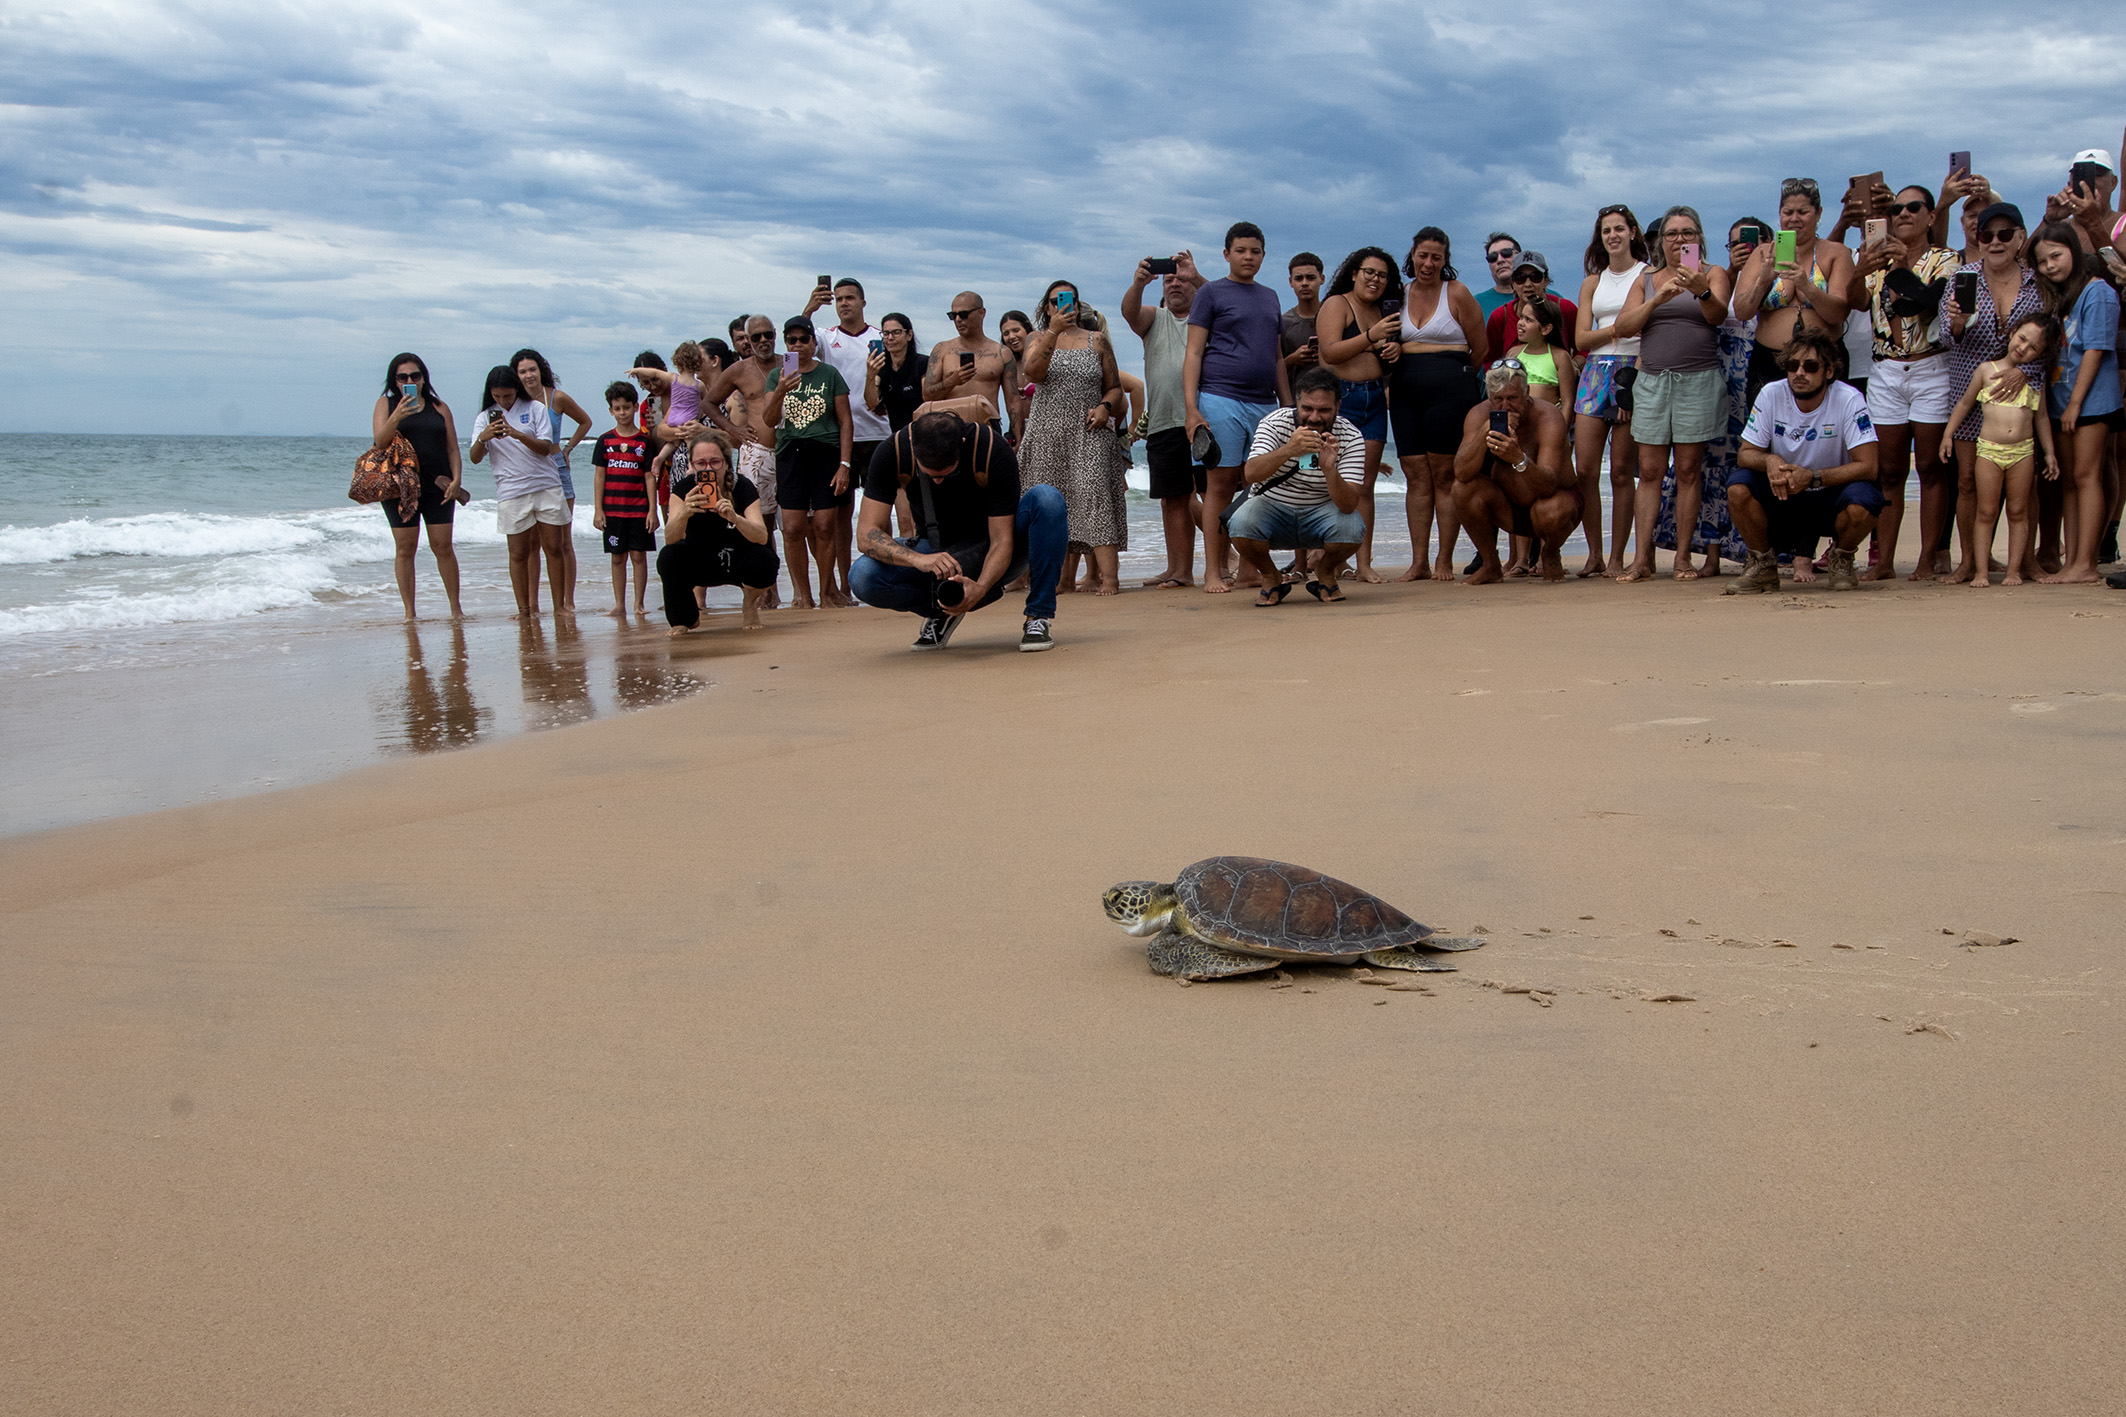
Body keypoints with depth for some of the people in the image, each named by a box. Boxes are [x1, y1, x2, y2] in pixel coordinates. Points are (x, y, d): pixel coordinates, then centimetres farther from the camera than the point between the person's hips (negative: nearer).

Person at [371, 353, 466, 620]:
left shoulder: (439, 407, 11)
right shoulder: (386, 404, 8)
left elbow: (453, 449, 10)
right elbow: (380, 441, -5)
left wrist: (456, 480, -4)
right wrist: (397, 417, -21)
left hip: (437, 485, 1)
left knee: (443, 547, -1)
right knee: (405, 548, -1)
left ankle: (456, 608, 8)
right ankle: (409, 613, 5)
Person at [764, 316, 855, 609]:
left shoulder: (829, 374, 5)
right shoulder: (778, 376, 10)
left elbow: (844, 421, 3)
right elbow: (770, 420, 0)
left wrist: (844, 464, -5)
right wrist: (780, 392, -19)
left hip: (825, 453, -1)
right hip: (790, 455, 1)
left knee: (824, 526, -5)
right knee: (793, 529, -5)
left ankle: (827, 592, 9)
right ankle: (803, 595, 5)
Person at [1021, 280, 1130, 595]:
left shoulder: (1096, 340, 12)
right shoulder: (1038, 338, 11)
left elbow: (1115, 386, 15)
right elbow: (1033, 372, -10)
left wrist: (1104, 407, -6)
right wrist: (1053, 332, -18)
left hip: (1089, 433, -1)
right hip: (1047, 433, 1)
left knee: (1094, 497, -16)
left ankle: (1108, 576, -22)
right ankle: (1061, 577, 6)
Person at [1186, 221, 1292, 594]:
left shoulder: (1269, 298, 21)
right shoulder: (1211, 293, 5)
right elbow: (1194, 353, 0)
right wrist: (1191, 408, -11)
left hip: (1265, 404, 5)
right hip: (1221, 400, -5)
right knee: (1221, 483, -6)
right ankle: (1213, 571, -4)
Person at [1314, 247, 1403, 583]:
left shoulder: (1382, 311, 18)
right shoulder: (1336, 304, -2)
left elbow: (1387, 353, 29)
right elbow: (1330, 352, -13)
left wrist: (1396, 349, 6)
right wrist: (1371, 336, -18)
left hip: (1374, 400, 6)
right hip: (1340, 399, -6)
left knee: (1365, 485, 4)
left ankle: (1364, 563, 5)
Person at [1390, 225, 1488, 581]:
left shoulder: (1456, 293, 1)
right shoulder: (1401, 294, 13)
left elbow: (1481, 348, 4)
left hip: (1449, 391, -4)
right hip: (1405, 392, 4)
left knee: (1444, 476, -3)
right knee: (1416, 476, 2)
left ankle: (1445, 561, 1)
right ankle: (1418, 562, 4)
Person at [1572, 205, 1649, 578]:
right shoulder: (1592, 282, 17)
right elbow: (1581, 339, 9)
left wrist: (1636, 377, -15)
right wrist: (1619, 327, -7)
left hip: (1634, 372, -4)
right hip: (1594, 373, 4)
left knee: (1621, 471, -5)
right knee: (1584, 469, -5)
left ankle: (1617, 558, 0)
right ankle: (1594, 555, 4)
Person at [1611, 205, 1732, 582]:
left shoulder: (1712, 274, 7)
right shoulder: (1646, 279, 15)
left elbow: (1718, 315, -12)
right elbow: (1622, 327, 3)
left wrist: (1702, 292, -32)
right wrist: (1657, 300, -11)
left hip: (1699, 381, -2)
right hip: (1652, 381, 2)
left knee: (1689, 470, -2)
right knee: (1650, 471, -2)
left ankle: (1683, 555, 1)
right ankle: (1643, 558, -4)